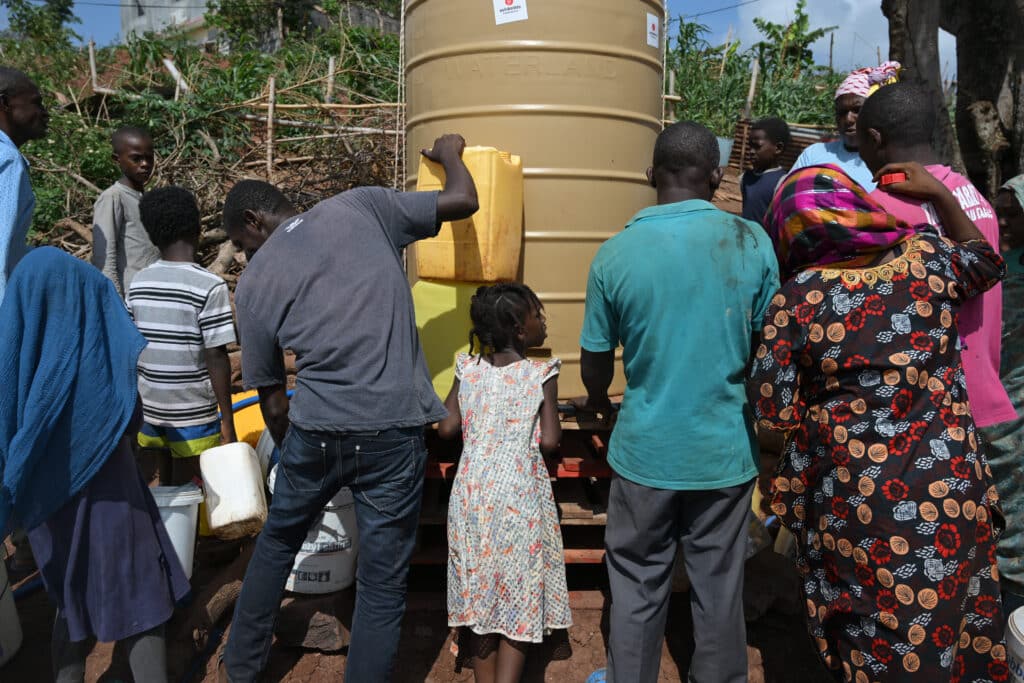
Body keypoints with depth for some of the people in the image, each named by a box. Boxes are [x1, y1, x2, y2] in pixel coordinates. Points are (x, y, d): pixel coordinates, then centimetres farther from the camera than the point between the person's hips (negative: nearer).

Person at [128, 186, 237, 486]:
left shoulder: (138, 283, 2)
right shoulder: (210, 286, -15)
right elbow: (216, 357, -16)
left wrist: (138, 403, 18)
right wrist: (227, 419, -9)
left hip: (148, 411, 5)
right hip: (193, 414, -5)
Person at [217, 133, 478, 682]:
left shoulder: (254, 282, 7)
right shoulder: (362, 206, 3)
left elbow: (273, 402, 11)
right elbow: (463, 202, 6)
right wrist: (449, 153, 27)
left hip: (315, 430, 2)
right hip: (392, 432, -2)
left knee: (276, 541, 30)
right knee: (381, 583, 11)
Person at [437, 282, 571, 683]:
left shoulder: (467, 369, 0)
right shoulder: (541, 374, -10)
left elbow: (446, 428, -1)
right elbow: (549, 442, -13)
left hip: (473, 492, 4)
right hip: (519, 496, -4)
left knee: (479, 587, 15)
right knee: (520, 592, 9)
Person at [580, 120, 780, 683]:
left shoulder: (614, 254, -9)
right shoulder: (750, 242, -8)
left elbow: (595, 363, -1)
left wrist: (597, 401, 22)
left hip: (646, 449, -1)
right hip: (726, 449, 1)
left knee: (637, 588, 16)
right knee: (719, 589, 17)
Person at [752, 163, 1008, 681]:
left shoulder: (796, 298, -12)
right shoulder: (925, 257, -4)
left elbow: (774, 413, -9)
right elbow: (986, 263, 20)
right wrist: (940, 194, 21)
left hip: (854, 495, -2)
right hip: (948, 487, 3)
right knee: (947, 623, 21)